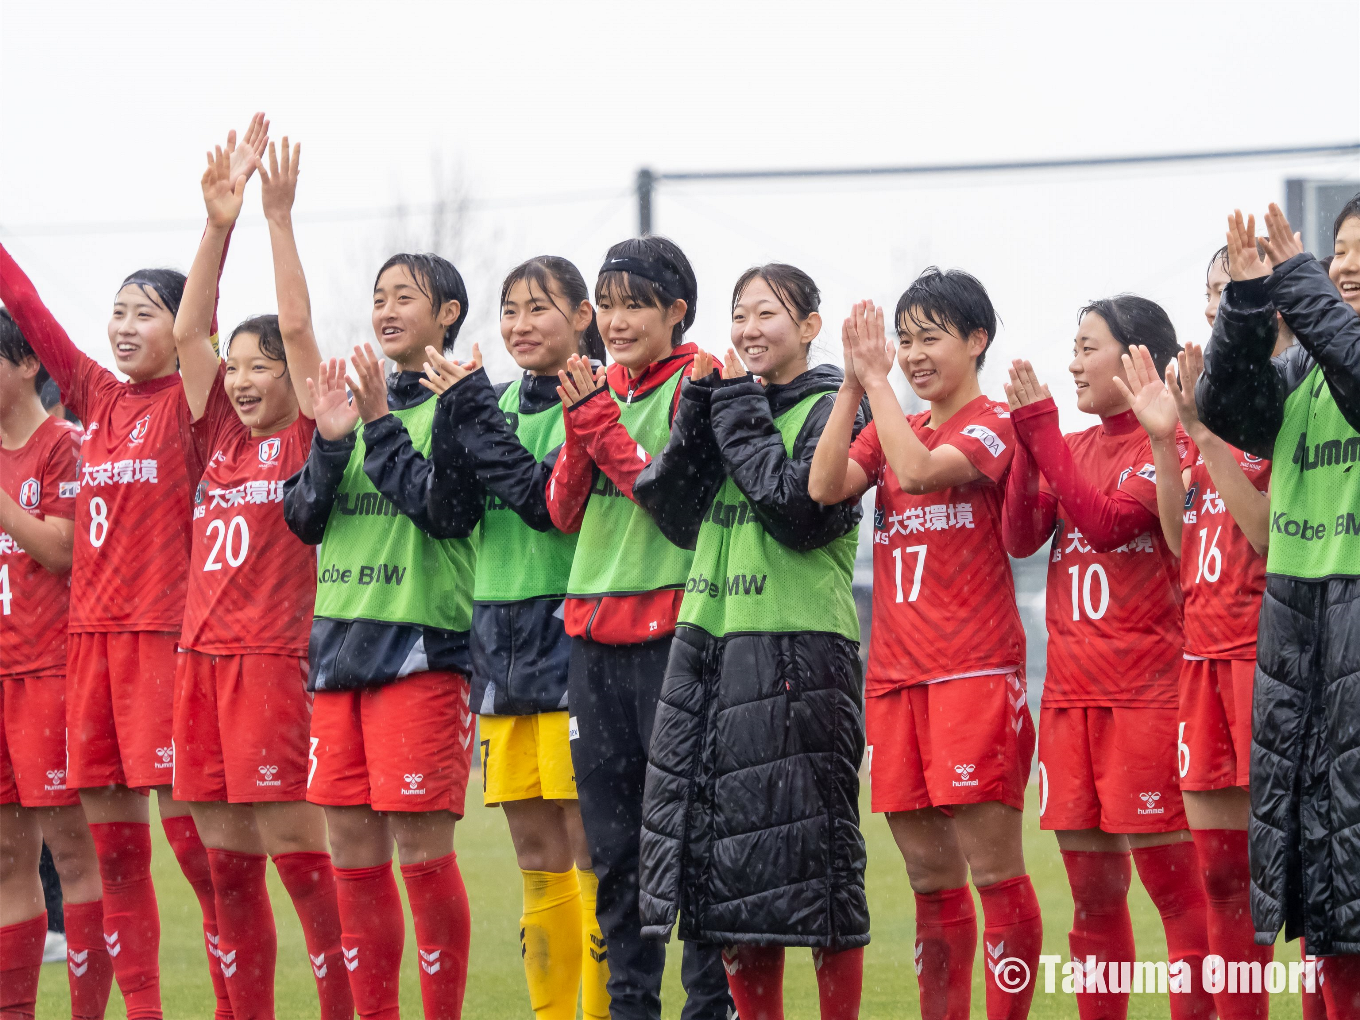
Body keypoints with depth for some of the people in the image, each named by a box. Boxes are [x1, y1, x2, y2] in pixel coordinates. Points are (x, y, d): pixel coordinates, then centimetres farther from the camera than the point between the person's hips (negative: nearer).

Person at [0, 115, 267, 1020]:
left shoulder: (189, 404, -2)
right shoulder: (96, 398, 12)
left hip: (167, 633, -6)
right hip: (92, 633, 6)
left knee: (188, 831, -7)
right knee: (112, 839, 5)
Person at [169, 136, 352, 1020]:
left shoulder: (307, 438, -1)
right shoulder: (222, 438, 14)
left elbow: (297, 328, -9)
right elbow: (191, 331, 11)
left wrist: (279, 217, -8)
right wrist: (218, 225, 6)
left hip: (276, 657, -7)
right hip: (203, 656, 7)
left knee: (296, 847, -8)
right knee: (226, 860, 7)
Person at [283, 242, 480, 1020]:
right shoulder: (357, 398, 15)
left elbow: (449, 509, -14)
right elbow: (304, 519, 10)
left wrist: (380, 429, -14)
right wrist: (331, 442, -5)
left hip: (422, 647, -6)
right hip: (340, 641, 6)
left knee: (423, 850, -7)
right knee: (354, 853, 6)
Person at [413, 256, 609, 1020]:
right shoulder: (505, 403, 14)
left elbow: (550, 499, -18)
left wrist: (474, 410, -15)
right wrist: (455, 413, -7)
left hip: (572, 635, -7)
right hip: (504, 639, 7)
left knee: (590, 848, -7)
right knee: (537, 856, 9)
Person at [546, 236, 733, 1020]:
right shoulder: (602, 388, 14)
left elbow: (677, 501, -15)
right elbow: (564, 512, 9)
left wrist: (602, 423, -17)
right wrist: (581, 425, -6)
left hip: (669, 627, -7)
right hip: (594, 631, 7)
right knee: (613, 837, 9)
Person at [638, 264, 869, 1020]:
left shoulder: (831, 410, -2)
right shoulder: (726, 399, 17)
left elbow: (800, 507, -16)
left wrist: (740, 413, -9)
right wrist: (702, 408, 0)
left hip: (799, 650, -7)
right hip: (709, 642, 7)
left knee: (809, 850, -7)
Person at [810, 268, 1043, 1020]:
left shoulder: (992, 424, -2)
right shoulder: (890, 429, 18)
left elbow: (917, 469, -20)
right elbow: (825, 486, 0)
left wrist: (876, 379, -13)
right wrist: (853, 385, -5)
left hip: (975, 671, -7)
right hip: (895, 675, 7)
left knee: (993, 867, -8)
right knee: (930, 880, 8)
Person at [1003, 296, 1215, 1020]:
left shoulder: (1165, 444, -4)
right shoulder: (1072, 448, 15)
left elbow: (1105, 521, -17)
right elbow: (1022, 537, 5)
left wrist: (1041, 429, -15)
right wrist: (1028, 438, -6)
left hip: (1146, 688, -7)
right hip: (1070, 689, 7)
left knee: (1167, 877, -7)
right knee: (1091, 884, 8)